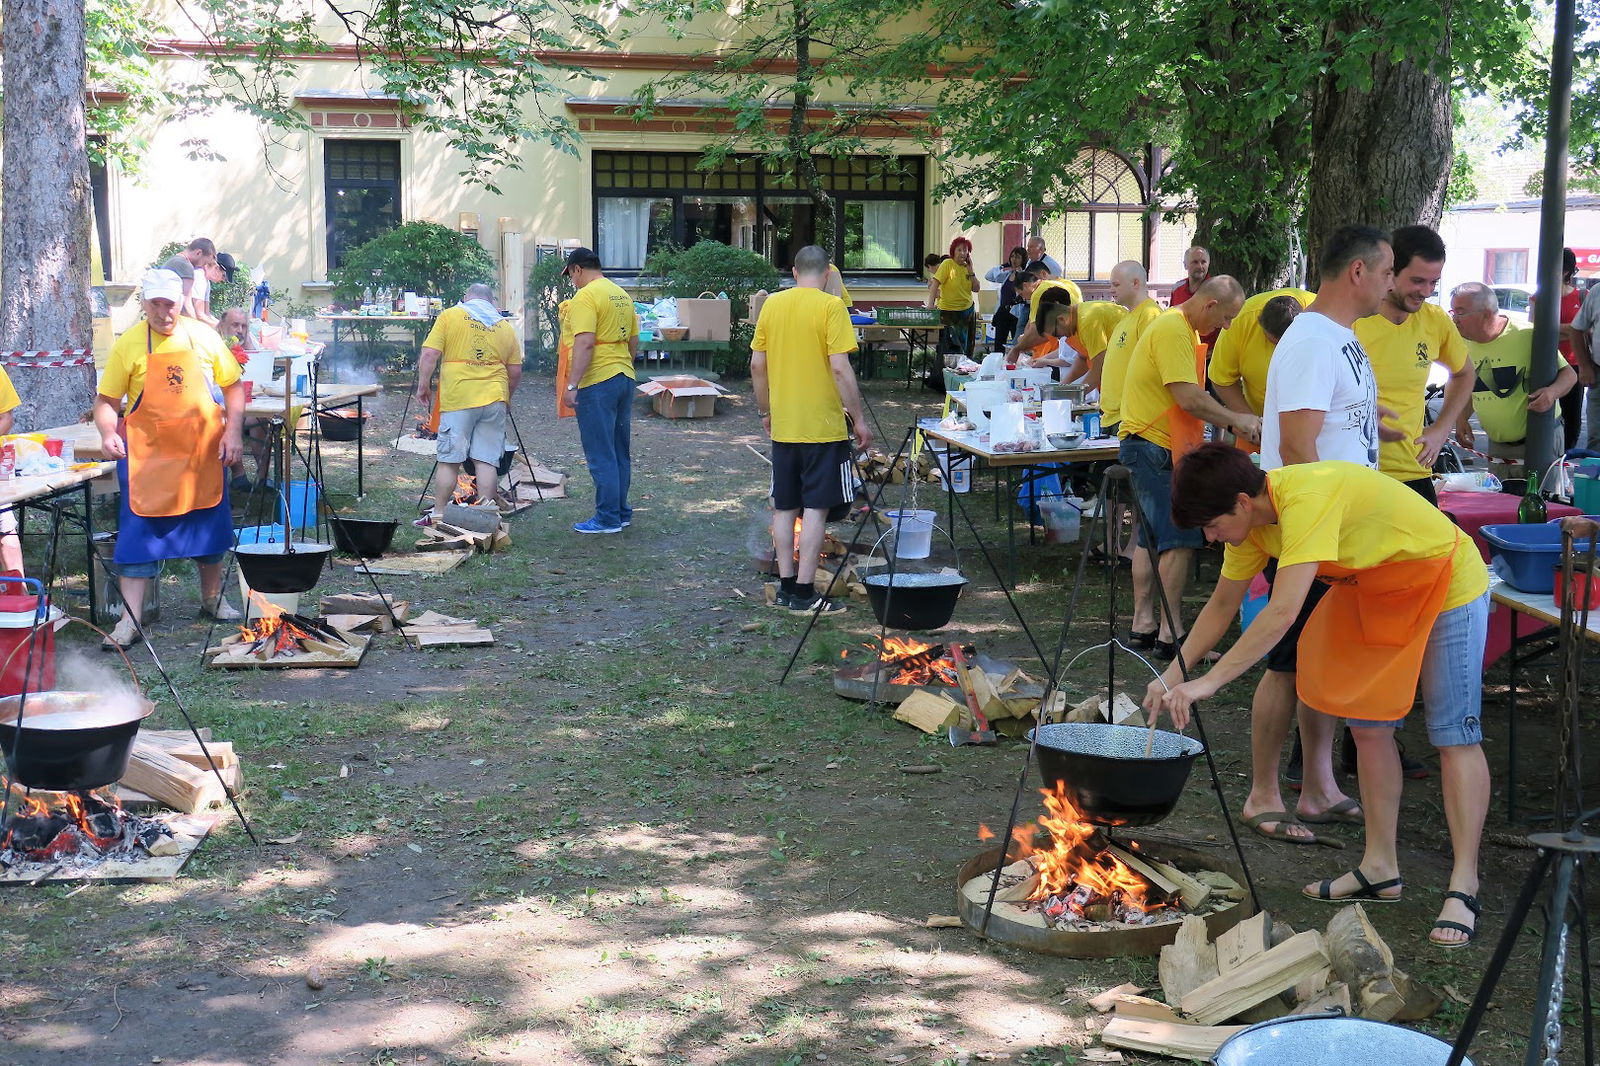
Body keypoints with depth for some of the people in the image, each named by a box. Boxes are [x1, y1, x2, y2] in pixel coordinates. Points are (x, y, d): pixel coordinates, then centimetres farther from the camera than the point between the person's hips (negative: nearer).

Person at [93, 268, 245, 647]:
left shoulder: (203, 336, 1)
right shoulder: (128, 345, -4)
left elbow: (233, 387, 7)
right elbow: (106, 400, -3)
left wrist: (233, 431, -4)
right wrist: (107, 433, -21)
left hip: (204, 452, 3)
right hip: (148, 455, -2)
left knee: (210, 524, 13)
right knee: (139, 531, -5)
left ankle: (213, 599, 32)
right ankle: (130, 618, -2)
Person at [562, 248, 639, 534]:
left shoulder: (586, 297, -13)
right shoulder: (622, 295, 14)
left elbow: (584, 343, -22)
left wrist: (572, 385, -21)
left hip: (598, 383, -9)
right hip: (625, 379, 9)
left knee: (601, 455, -3)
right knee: (621, 452, 15)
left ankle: (608, 518, 0)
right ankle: (622, 513, 21)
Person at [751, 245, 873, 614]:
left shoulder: (772, 304, 5)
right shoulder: (830, 306, -10)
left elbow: (757, 366, 7)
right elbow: (840, 368, -16)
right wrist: (859, 419, -9)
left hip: (783, 426, 5)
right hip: (823, 425, -5)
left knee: (784, 507, 12)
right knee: (815, 508, -1)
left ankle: (787, 587, 19)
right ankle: (805, 594, -1)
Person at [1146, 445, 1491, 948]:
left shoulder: (1307, 498, -35)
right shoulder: (1252, 518, -6)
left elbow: (1283, 612, -41)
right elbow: (1222, 605, 6)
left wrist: (1209, 682, -40)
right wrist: (1173, 674, -3)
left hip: (1448, 585, -9)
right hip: (1377, 595, 9)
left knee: (1454, 735, -8)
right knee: (1368, 723, 8)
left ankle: (1464, 888, -6)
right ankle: (1380, 869, 16)